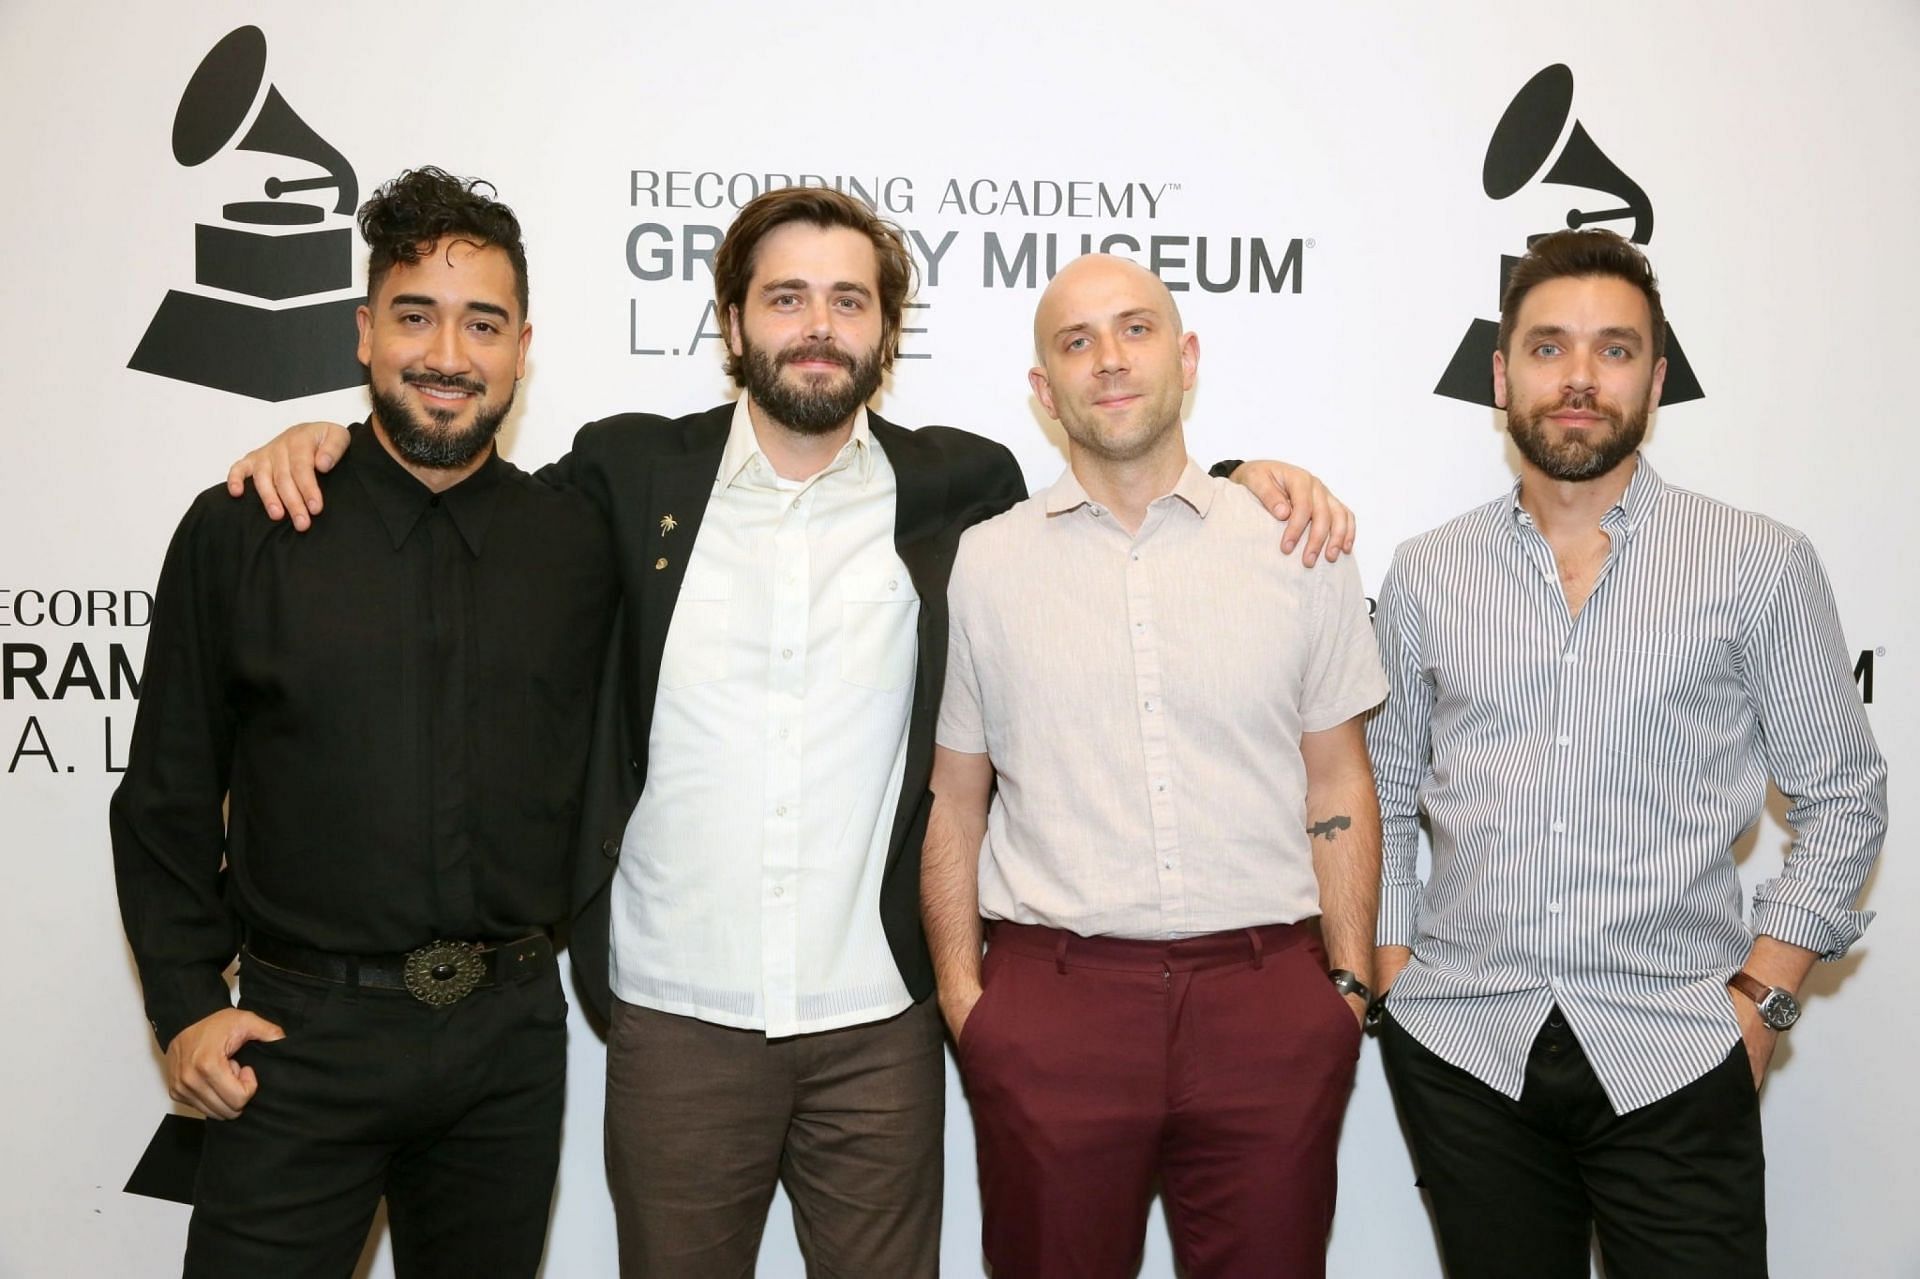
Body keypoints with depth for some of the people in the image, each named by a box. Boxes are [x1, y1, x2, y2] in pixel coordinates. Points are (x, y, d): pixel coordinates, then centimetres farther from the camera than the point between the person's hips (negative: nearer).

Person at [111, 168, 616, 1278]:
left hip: (510, 1032, 2)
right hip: (303, 1033, -2)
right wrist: (185, 1006, -3)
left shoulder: (577, 544, 1)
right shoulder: (241, 531, -3)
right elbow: (168, 798, 1)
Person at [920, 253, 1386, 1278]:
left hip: (1268, 1000, 1)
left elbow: (1337, 784, 9)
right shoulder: (984, 564, 5)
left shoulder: (1297, 546, 5)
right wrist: (960, 992, 1)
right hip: (1051, 1001, 0)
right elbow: (955, 800, 8)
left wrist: (1350, 980, 4)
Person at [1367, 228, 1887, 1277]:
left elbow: (1842, 798, 5)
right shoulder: (1425, 573, 6)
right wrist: (1391, 976, 3)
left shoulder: (1760, 567, 0)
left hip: (1671, 1057, -1)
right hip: (1461, 1049, 2)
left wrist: (1761, 997, -3)